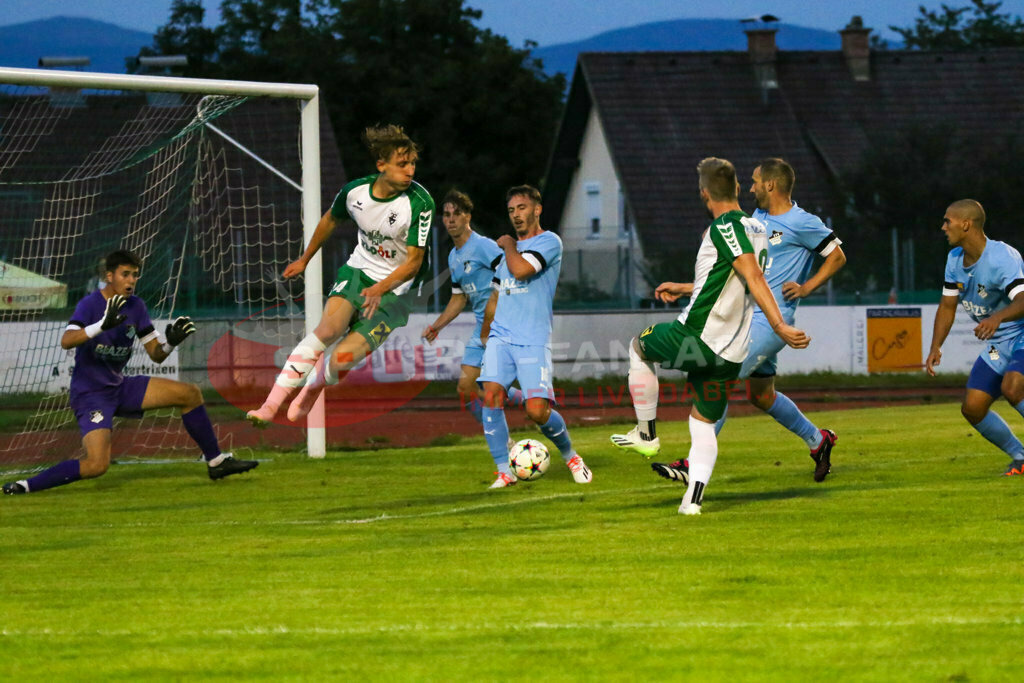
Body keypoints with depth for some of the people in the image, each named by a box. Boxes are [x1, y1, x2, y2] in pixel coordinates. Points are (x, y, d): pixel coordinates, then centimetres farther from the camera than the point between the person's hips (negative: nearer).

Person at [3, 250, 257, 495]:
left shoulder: (136, 306, 4)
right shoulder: (90, 304, -16)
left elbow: (156, 354, 7)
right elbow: (66, 341, -35)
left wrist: (171, 342, -16)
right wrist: (102, 325, -49)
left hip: (120, 387, 7)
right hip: (90, 393, -7)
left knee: (190, 394, 3)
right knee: (97, 465, -27)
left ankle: (216, 462, 16)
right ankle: (25, 486, -16)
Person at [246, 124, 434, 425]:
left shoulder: (420, 203, -20)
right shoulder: (355, 191, -8)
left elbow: (413, 262, -17)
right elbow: (331, 219, 15)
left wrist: (380, 289, -33)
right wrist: (305, 259, 27)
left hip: (394, 290, -2)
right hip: (358, 271, 2)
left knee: (342, 359, -18)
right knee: (329, 327, -27)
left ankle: (310, 390, 17)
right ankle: (271, 405, -29)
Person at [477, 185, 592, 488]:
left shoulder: (549, 242, -2)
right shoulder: (509, 249, 20)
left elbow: (520, 270, -19)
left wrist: (508, 245, 0)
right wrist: (483, 336, 30)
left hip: (533, 341, -6)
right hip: (500, 337, 6)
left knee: (538, 411, -14)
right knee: (491, 396, -16)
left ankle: (570, 456, 15)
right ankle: (504, 471, -8)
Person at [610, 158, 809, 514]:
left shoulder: (724, 227, -14)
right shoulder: (756, 228, 13)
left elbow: (754, 278, -25)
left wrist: (780, 327, -32)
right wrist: (684, 289, 35)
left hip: (696, 335, -8)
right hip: (732, 351, 8)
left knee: (638, 347, 21)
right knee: (703, 423, 15)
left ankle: (646, 433, 21)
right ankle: (693, 497, -1)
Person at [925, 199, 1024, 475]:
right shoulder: (955, 258, 2)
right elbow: (947, 305, 10)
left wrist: (997, 318, -58)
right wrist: (935, 347, -2)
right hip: (997, 345, 8)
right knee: (972, 408, -1)